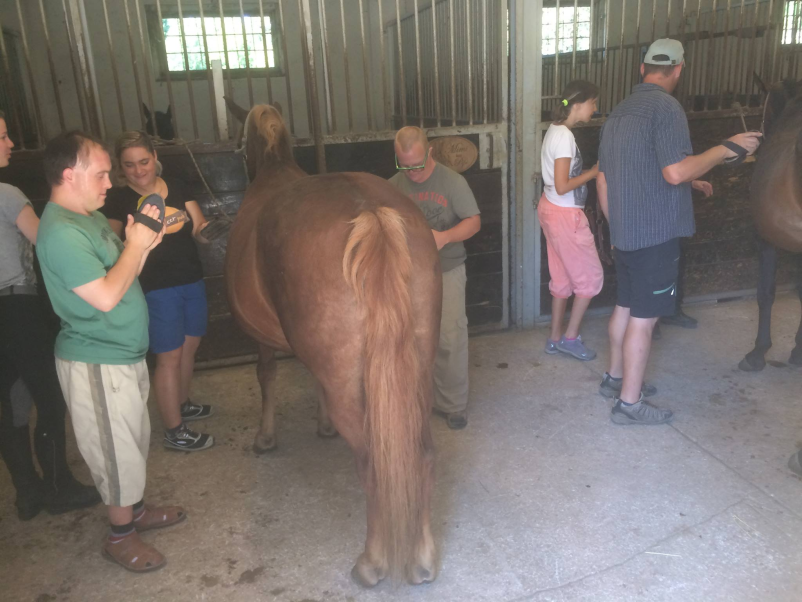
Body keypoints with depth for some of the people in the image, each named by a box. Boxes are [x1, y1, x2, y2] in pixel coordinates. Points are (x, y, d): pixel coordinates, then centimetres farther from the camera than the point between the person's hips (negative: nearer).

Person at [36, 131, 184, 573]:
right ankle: (121, 535, 26)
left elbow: (121, 272, 13)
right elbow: (106, 296, -27)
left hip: (123, 353, 10)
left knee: (135, 440, 23)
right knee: (116, 449, 6)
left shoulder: (90, 217, 8)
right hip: (96, 364, -10)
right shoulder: (61, 232, -23)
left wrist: (142, 243, -3)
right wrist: (136, 244, -17)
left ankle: (134, 510, 42)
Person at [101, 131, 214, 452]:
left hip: (192, 282, 6)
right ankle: (174, 432, 15)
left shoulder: (176, 186, 5)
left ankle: (180, 404, 42)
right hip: (156, 289, -6)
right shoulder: (117, 200, -9)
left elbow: (199, 229, 4)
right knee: (169, 357, 1)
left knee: (189, 346, 19)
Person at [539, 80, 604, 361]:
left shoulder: (557, 130, 10)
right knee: (590, 275, 4)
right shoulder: (564, 136, -20)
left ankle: (555, 338, 25)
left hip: (552, 209, 10)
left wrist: (590, 172, 9)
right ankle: (570, 337, 15)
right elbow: (562, 186, -23)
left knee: (562, 277, 16)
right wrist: (595, 171, -14)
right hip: (565, 215, -10)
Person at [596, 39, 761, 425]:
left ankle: (615, 378, 31)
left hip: (625, 232, 9)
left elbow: (602, 181, 16)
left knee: (625, 307, 19)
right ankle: (629, 403, 7)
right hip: (655, 233, -8)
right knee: (644, 318, -1)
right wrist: (727, 149, -11)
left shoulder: (619, 111, 13)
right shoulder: (666, 107, -13)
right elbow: (675, 172, -24)